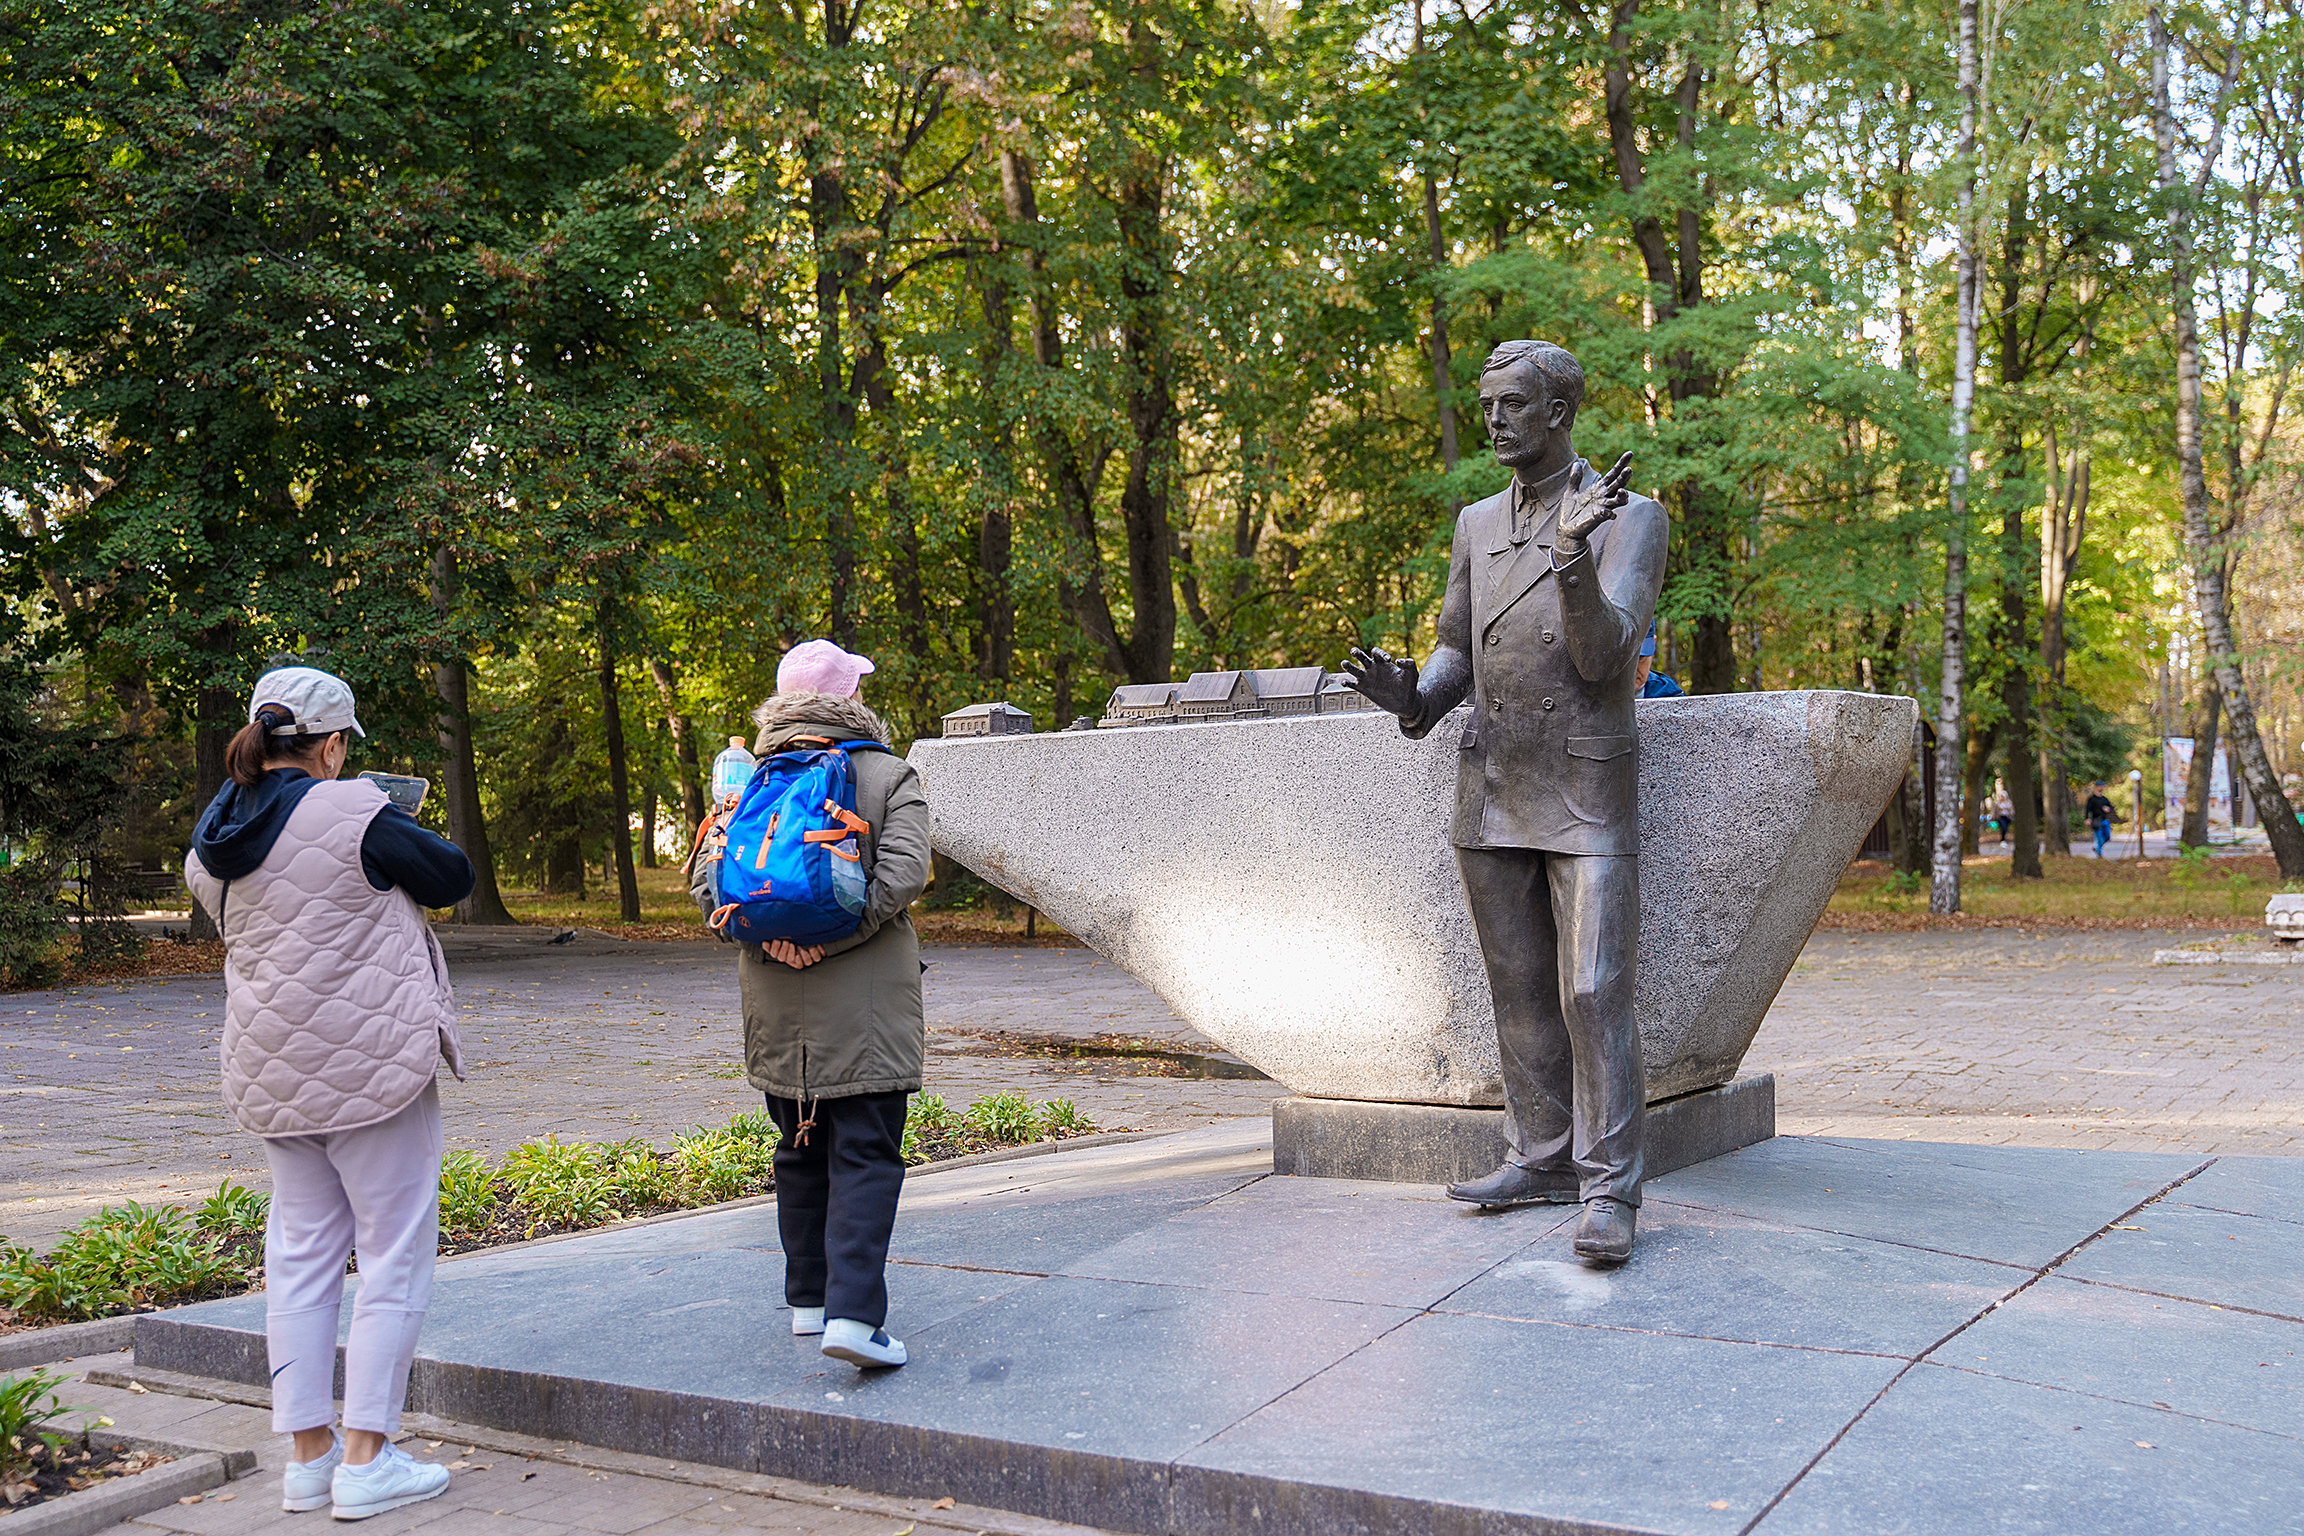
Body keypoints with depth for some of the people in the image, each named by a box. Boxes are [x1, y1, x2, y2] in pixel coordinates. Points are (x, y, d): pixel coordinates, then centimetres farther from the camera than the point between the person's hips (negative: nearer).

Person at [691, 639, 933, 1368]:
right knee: (865, 1156, -4)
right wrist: (830, 940, -15)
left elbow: (707, 878, -1)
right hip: (865, 1005, -4)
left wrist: (770, 939, -9)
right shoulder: (890, 776, -2)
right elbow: (901, 874, -16)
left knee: (800, 1150, 16)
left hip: (778, 1005, 4)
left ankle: (808, 1298, 24)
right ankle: (852, 1312, -15)